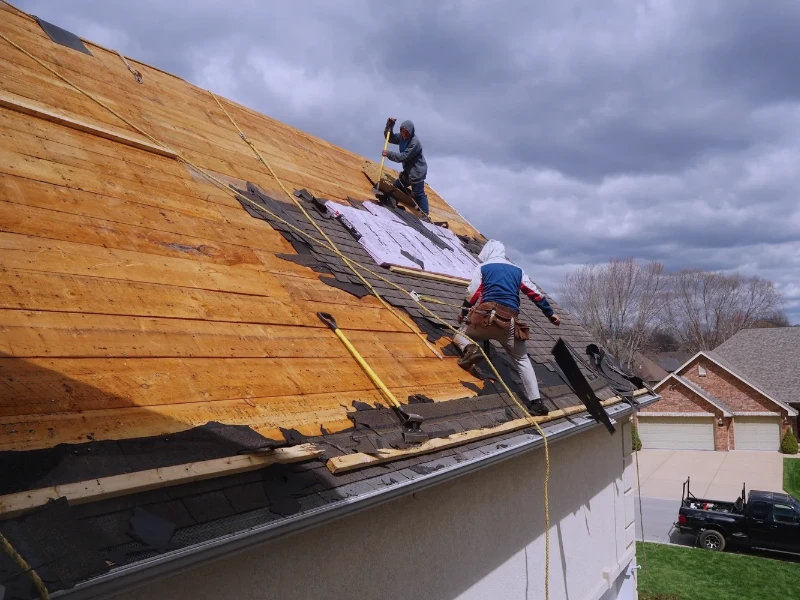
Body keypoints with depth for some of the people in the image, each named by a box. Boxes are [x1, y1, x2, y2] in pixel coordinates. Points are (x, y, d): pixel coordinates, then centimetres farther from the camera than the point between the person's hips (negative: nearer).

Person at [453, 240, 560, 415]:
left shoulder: (483, 267, 12)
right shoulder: (517, 270, 20)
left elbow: (472, 294, 7)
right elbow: (536, 294, 19)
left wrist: (463, 314, 21)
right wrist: (550, 314, 28)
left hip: (486, 316, -2)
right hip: (509, 322, 3)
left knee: (460, 333, 24)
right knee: (522, 360, 16)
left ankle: (469, 349, -13)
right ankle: (536, 402, 5)